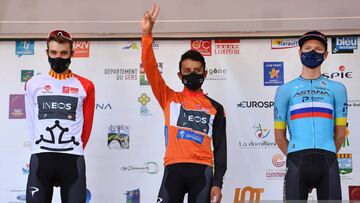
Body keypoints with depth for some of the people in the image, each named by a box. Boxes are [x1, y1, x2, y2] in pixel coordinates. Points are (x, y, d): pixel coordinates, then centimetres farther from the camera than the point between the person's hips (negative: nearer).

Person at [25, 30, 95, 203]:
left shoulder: (85, 86, 8)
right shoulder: (33, 84, 11)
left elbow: (87, 125, 13)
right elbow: (32, 122, 14)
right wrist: (42, 149, 11)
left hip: (73, 160, 0)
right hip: (40, 158, 1)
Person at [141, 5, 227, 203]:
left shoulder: (215, 108, 15)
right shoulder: (169, 99, 14)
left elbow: (220, 147, 11)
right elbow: (150, 68, 1)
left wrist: (218, 182, 1)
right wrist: (147, 34, -11)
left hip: (202, 171, 1)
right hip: (174, 169, 0)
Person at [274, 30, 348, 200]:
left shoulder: (336, 89, 14)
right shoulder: (285, 90, 12)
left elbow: (340, 134, 15)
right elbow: (279, 136, 13)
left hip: (328, 162, 1)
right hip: (297, 161, -1)